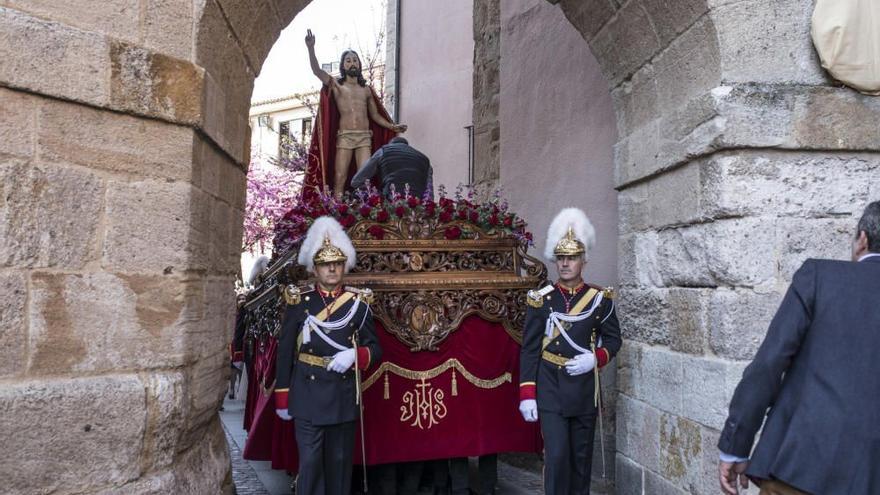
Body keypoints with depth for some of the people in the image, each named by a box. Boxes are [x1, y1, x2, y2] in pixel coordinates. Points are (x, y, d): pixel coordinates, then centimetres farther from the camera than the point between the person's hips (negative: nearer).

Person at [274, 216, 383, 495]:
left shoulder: (358, 302, 1)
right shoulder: (299, 302, -1)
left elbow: (375, 349, 4)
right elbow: (285, 352, 2)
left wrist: (355, 355, -19)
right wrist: (282, 399, 1)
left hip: (344, 396, 1)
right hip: (308, 396, -1)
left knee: (340, 463, 12)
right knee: (310, 463, 1)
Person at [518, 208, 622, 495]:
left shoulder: (600, 298, -1)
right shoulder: (540, 300, -3)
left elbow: (613, 338, 7)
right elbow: (530, 349, -2)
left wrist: (595, 358, -14)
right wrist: (527, 395, -7)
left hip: (585, 392, 2)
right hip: (551, 393, -1)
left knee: (582, 457, 13)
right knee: (556, 456, -5)